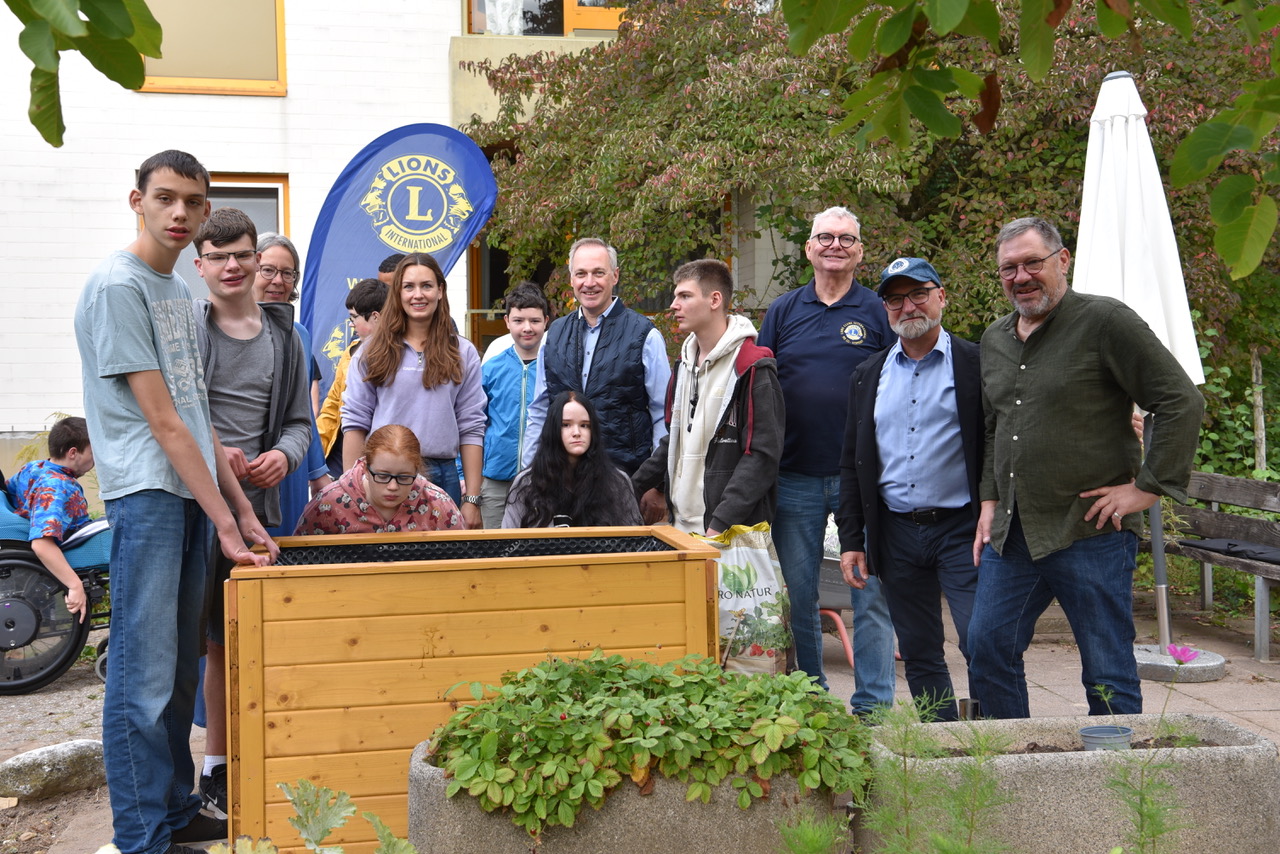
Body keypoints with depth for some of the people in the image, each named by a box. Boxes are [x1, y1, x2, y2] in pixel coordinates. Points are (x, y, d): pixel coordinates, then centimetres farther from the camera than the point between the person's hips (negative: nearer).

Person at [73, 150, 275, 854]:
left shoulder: (179, 289, 17)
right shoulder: (117, 284, -9)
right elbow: (160, 419, -13)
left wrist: (241, 508, 14)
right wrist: (223, 519, -13)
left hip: (192, 493, 9)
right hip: (146, 493, -9)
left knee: (180, 669, 14)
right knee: (145, 677, -5)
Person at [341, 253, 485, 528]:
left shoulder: (463, 353, 6)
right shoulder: (372, 353, 5)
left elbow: (471, 429, 4)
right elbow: (355, 423, 3)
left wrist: (472, 500, 0)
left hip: (442, 477, 1)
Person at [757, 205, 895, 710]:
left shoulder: (878, 313, 4)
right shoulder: (784, 311, 9)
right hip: (795, 479, 2)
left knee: (871, 594, 0)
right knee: (797, 594, 9)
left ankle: (873, 706, 10)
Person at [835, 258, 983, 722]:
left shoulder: (977, 365, -1)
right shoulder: (867, 376, 12)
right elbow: (851, 465, 13)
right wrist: (850, 541, 7)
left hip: (961, 528, -4)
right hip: (896, 533, 4)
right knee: (919, 654, 10)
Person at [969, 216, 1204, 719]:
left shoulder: (1105, 321, -8)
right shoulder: (994, 339, 14)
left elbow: (1182, 402, -11)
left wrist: (1149, 487, -13)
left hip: (1091, 532, -7)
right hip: (1010, 533, 7)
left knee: (1108, 677, 2)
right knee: (987, 653, 9)